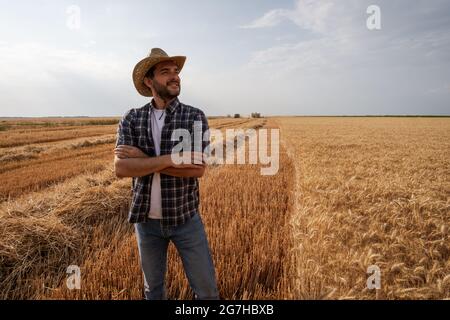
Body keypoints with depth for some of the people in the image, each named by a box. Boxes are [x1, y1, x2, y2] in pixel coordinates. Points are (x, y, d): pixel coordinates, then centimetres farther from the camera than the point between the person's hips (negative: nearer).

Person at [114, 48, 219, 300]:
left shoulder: (195, 117, -8)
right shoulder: (131, 119, -4)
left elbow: (198, 168, -20)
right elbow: (121, 169, -15)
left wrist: (142, 158, -18)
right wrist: (169, 159, -25)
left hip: (185, 217, -1)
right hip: (147, 220, 2)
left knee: (206, 288, 9)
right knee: (153, 287, 21)